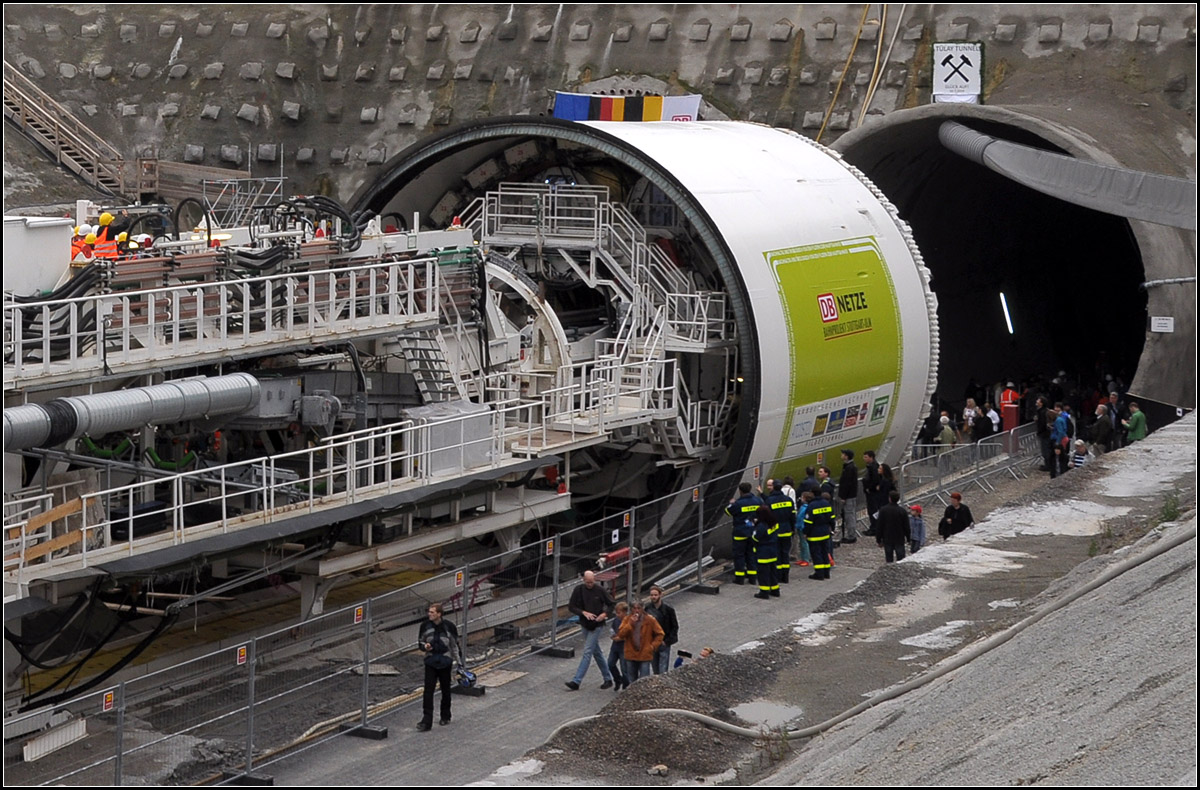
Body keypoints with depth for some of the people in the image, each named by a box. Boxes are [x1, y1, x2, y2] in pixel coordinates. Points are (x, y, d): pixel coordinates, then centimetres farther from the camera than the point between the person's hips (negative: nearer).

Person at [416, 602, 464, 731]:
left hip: (445, 662, 0)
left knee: (445, 690, 13)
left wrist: (460, 663, 2)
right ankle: (426, 721, -12)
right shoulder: (425, 626, -3)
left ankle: (445, 716, 31)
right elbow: (420, 642, 10)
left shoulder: (449, 626, -7)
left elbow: (455, 645, 3)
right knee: (428, 691, -9)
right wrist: (425, 646, -14)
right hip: (431, 661, 0)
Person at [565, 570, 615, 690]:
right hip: (585, 625, 5)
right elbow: (571, 607, 0)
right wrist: (583, 612, -16)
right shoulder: (578, 590, -2)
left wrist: (605, 614, -15)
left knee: (587, 652, -9)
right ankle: (608, 679, 24)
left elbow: (612, 604, 2)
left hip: (596, 625, -4)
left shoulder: (600, 590, -8)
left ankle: (576, 681, -12)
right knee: (597, 652, 13)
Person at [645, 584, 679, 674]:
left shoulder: (668, 608, -9)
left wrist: (667, 641, -10)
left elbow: (675, 626, -5)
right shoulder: (648, 609, 2)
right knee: (655, 669, 11)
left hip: (664, 644, -4)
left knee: (662, 671, -8)